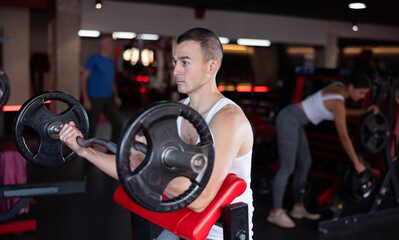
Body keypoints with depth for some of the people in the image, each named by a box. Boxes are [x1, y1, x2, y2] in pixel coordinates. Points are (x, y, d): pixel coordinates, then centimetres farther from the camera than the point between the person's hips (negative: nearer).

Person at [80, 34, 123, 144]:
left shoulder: (111, 62, 14)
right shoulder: (94, 59, -6)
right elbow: (83, 78, -9)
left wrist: (115, 96, 10)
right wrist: (85, 99, -15)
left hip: (108, 99, 6)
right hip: (94, 99, -6)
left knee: (118, 122, -2)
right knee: (91, 128, 0)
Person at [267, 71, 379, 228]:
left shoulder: (339, 86, 6)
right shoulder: (338, 102, -21)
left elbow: (341, 112, 24)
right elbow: (344, 137, -18)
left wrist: (364, 112, 13)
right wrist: (356, 163, -10)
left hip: (293, 121, 10)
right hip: (288, 121, -10)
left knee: (305, 164, 11)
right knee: (287, 168, -7)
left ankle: (298, 208, 21)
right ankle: (276, 212, 3)